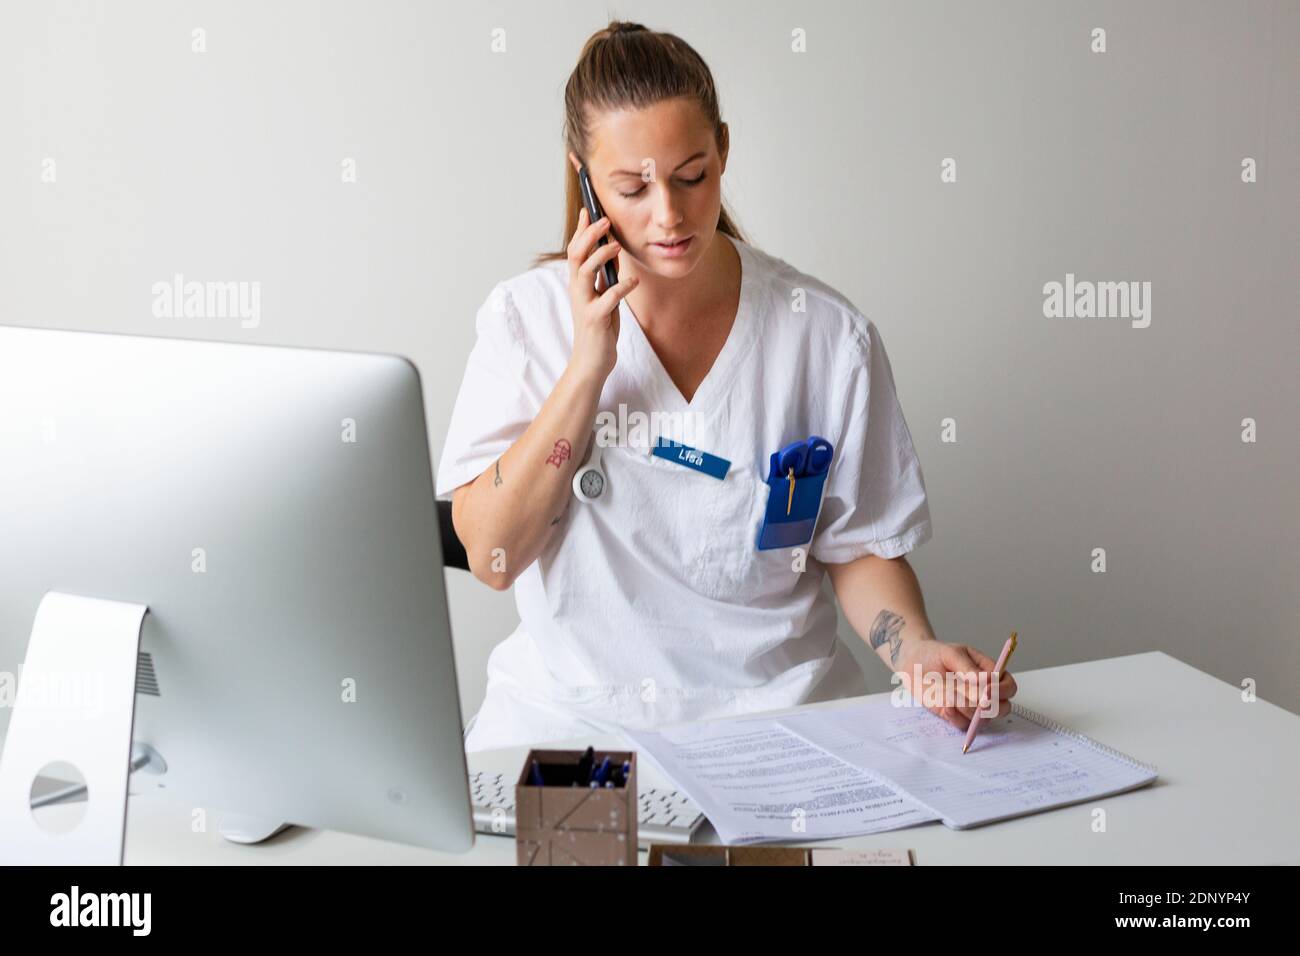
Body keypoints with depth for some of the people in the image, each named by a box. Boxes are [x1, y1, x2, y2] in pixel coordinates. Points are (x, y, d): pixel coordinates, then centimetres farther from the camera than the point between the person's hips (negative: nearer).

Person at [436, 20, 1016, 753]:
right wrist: (588, 366, -14)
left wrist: (917, 649, -15)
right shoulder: (528, 315, -2)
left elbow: (860, 547, 4)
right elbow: (490, 557, -8)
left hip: (777, 700, 1)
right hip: (573, 709, 0)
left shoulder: (830, 336, -5)